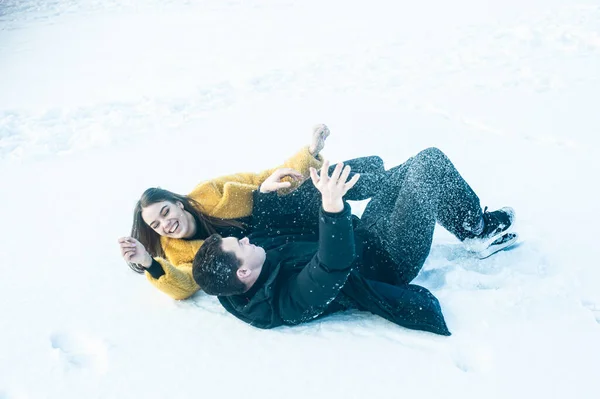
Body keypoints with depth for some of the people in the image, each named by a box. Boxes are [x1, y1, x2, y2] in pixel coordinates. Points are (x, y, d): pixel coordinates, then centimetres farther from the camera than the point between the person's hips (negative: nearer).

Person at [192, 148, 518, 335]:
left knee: (405, 172, 16)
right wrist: (332, 207, -61)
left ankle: (479, 228, 33)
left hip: (363, 237, 9)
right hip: (389, 261, -8)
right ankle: (479, 228, 17)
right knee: (431, 162, -10)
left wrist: (265, 191, -8)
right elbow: (333, 263, -50)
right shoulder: (292, 299, -35)